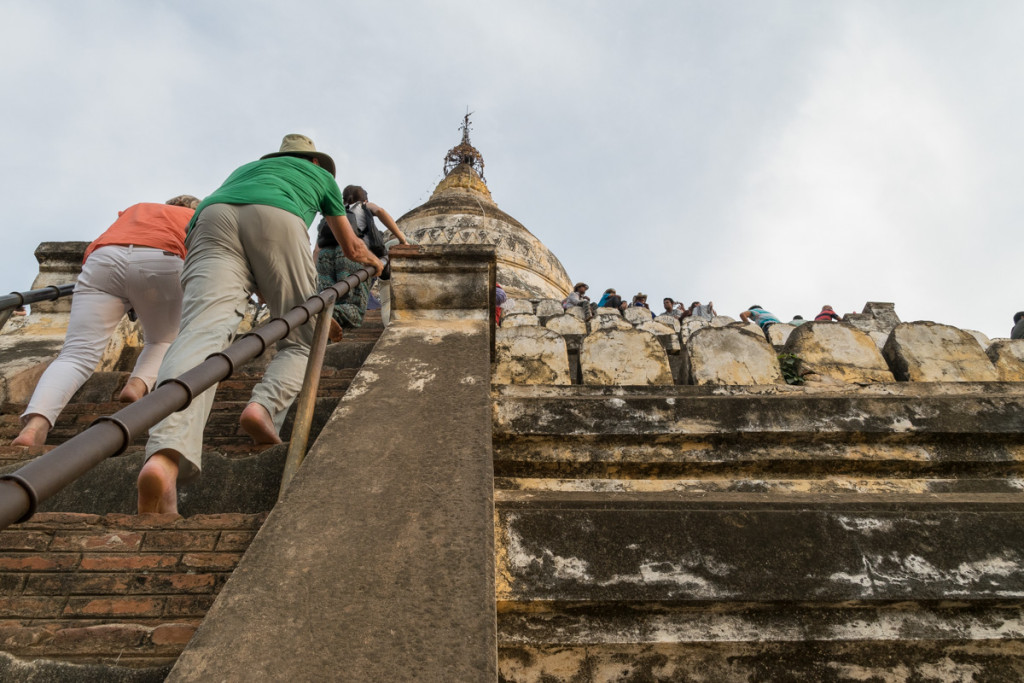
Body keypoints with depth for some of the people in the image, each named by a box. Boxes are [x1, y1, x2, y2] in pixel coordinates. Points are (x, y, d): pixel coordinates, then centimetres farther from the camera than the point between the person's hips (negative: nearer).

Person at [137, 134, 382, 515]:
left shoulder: (246, 167, 47)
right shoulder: (321, 175, 39)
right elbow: (351, 248, 47)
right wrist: (373, 262, 69)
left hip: (212, 217, 3)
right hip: (276, 218, -2)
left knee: (202, 331, -20)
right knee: (300, 340, 10)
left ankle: (164, 456, -44)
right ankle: (265, 406, -23)